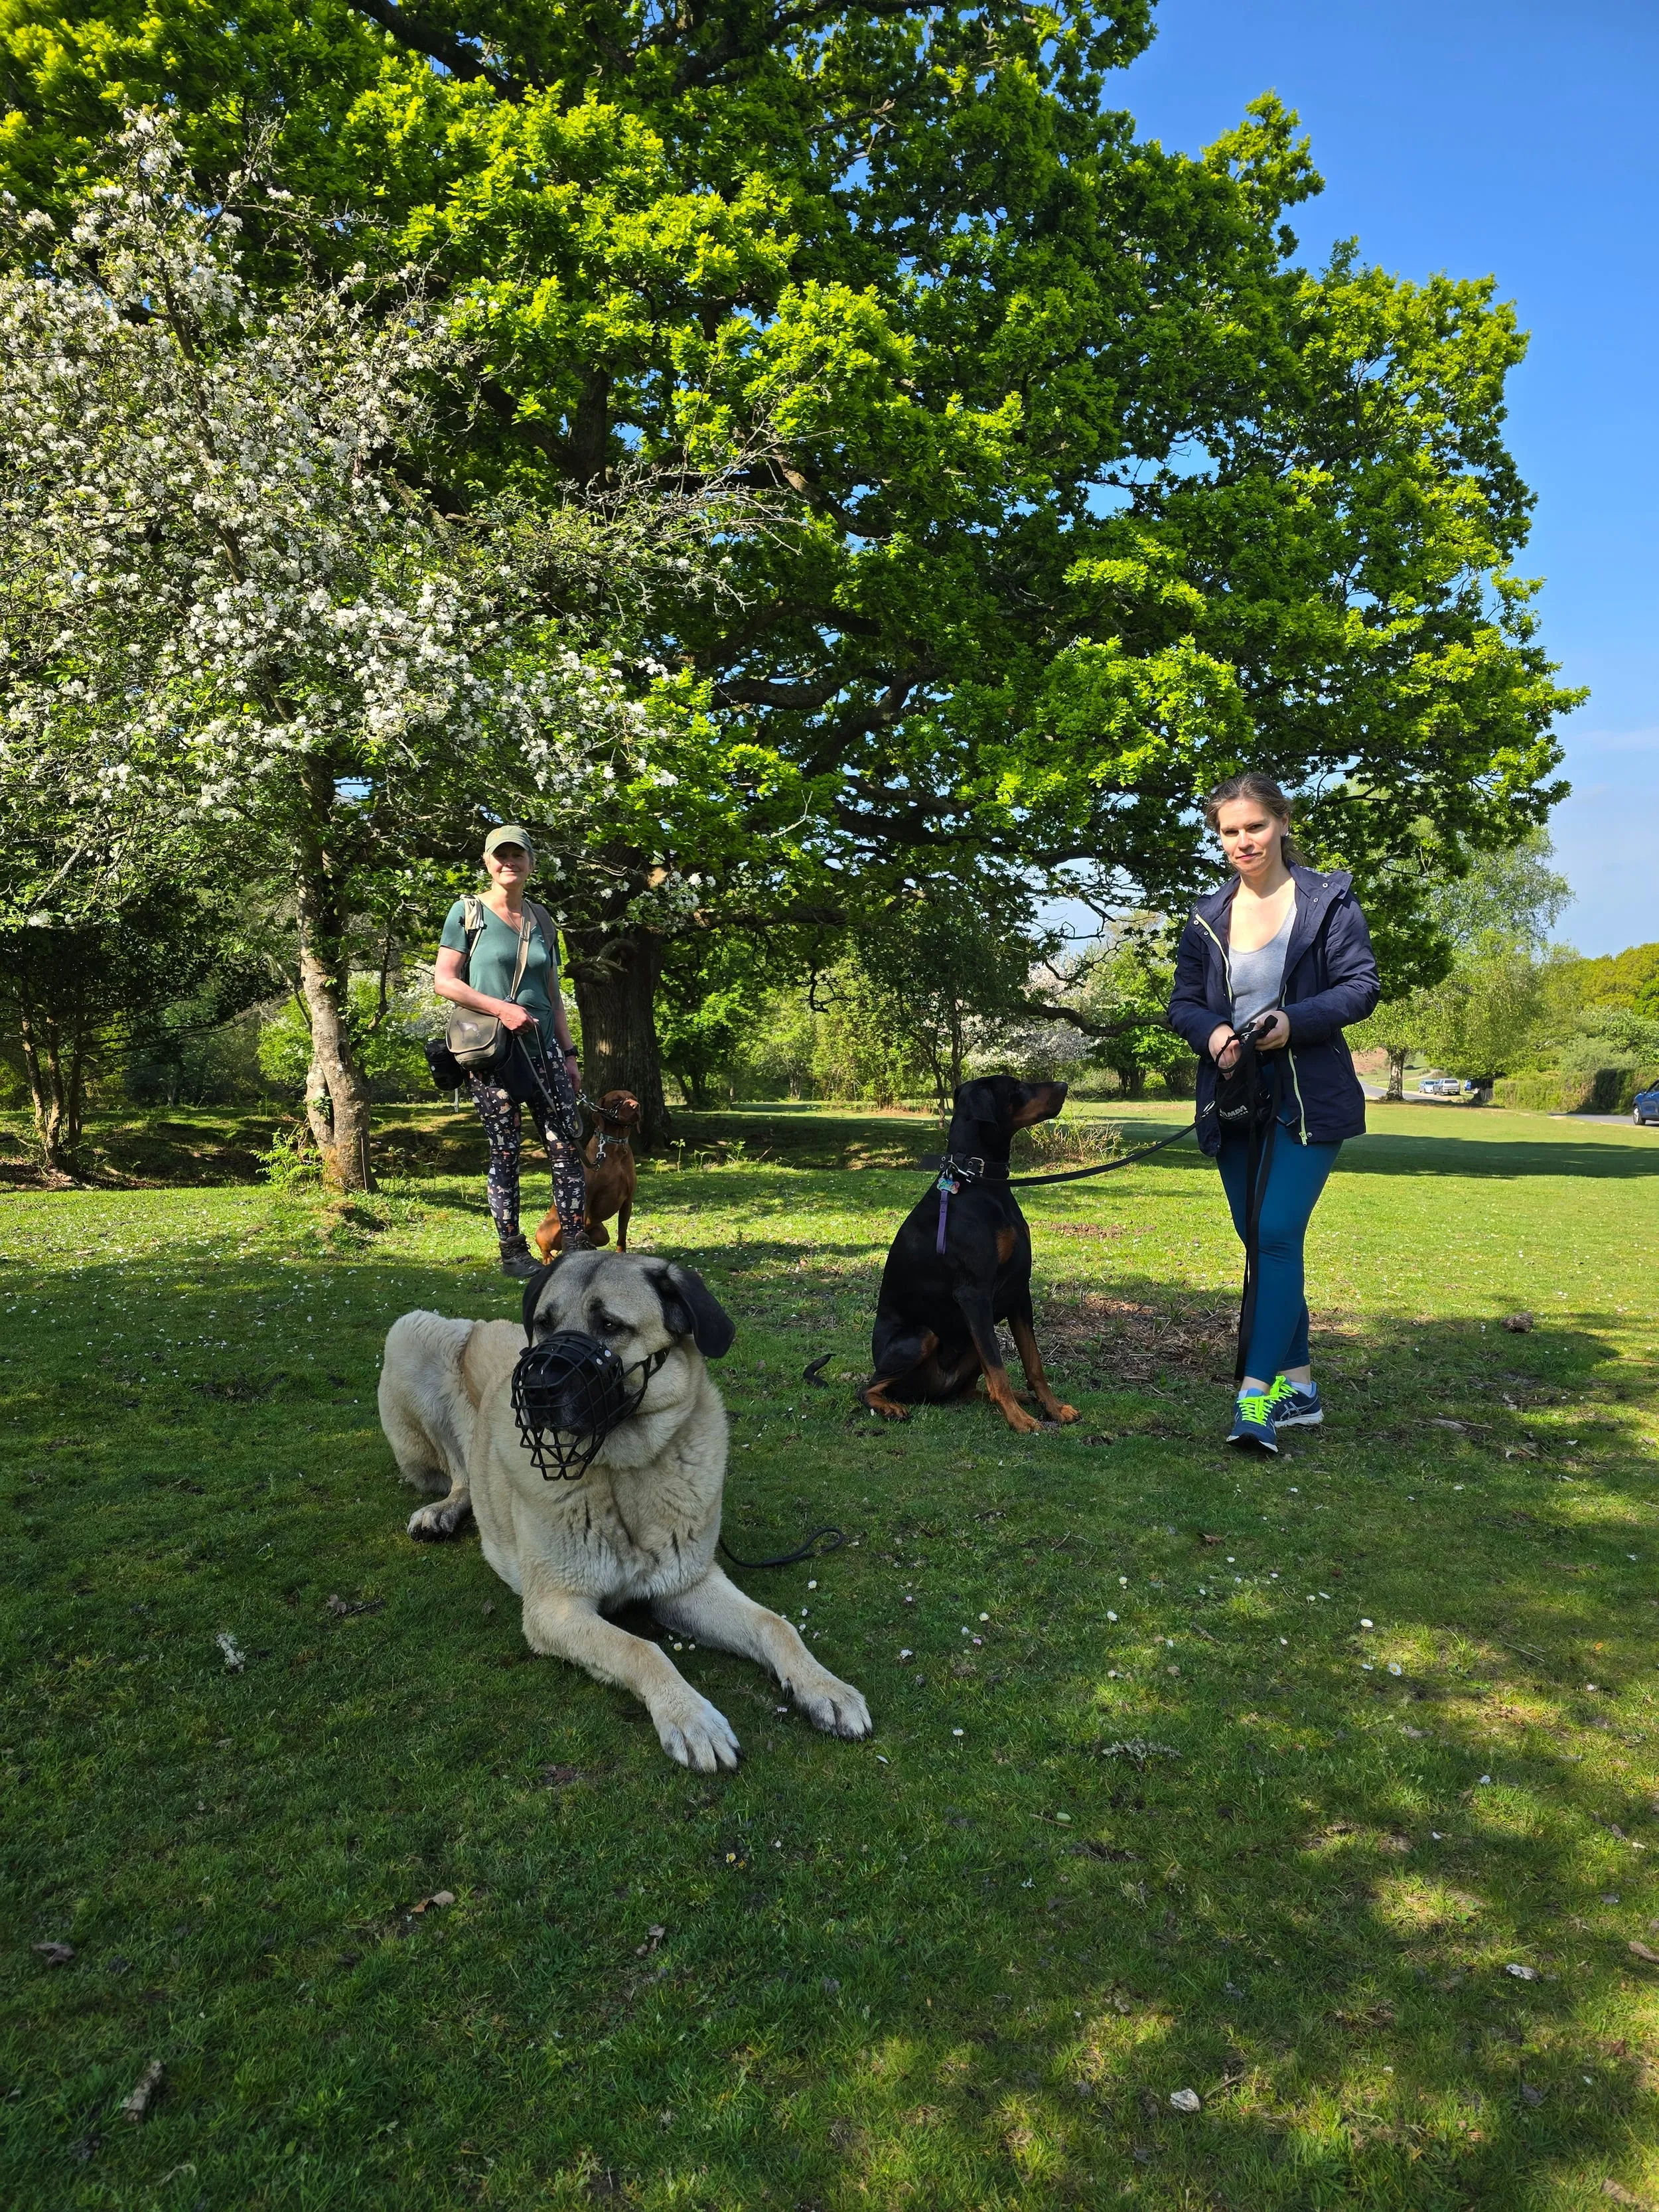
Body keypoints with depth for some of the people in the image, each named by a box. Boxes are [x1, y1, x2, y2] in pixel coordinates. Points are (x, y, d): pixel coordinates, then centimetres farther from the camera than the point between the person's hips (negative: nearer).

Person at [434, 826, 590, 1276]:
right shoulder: (467, 912, 1)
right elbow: (443, 982, -5)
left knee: (567, 1147, -2)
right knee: (504, 1151, -1)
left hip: (542, 1048, 5)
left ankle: (577, 1247, 3)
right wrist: (501, 1008, -15)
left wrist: (569, 1054, 13)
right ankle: (513, 1252, 8)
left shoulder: (541, 918, 15)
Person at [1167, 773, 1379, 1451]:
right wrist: (1211, 1034, -12)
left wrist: (1294, 1022, -23)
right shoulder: (1207, 917, 10)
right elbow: (1182, 1002, 10)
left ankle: (1255, 1396, -18)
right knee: (1261, 1242, 10)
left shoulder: (1328, 900, -2)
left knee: (1277, 1236, -17)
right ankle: (1299, 1386, 22)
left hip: (1310, 1103, -5)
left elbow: (1361, 987, -7)